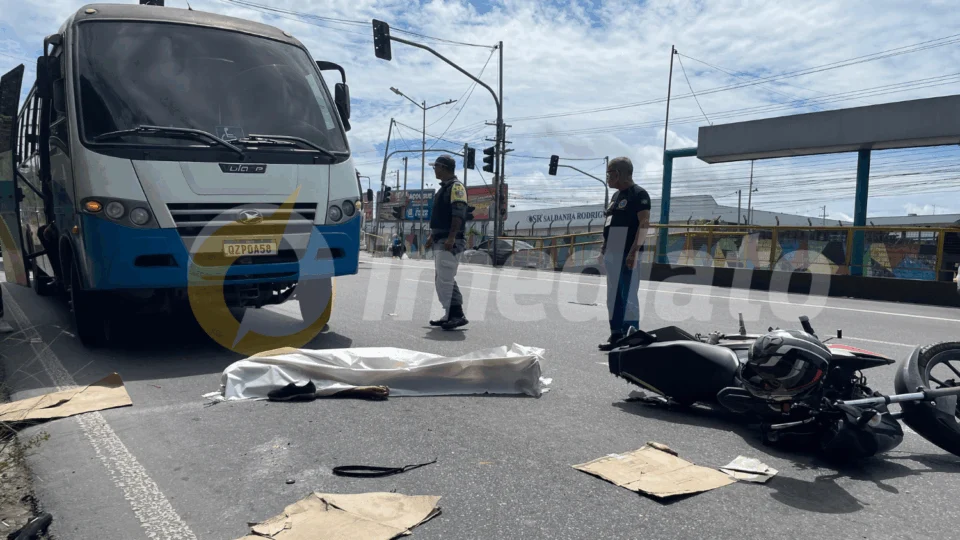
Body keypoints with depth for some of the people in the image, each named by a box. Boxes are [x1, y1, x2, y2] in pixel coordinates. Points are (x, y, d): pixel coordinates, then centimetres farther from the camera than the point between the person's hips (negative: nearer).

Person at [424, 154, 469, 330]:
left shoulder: (456, 187, -11)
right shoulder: (444, 187, 20)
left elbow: (459, 214, -21)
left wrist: (451, 237, -27)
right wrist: (432, 236, 23)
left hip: (450, 242, -11)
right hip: (441, 241, 11)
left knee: (444, 280, -13)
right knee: (445, 280, 13)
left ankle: (456, 315, -9)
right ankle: (451, 315, 19)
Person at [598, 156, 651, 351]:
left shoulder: (638, 194, -8)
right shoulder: (616, 195, 19)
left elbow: (644, 224, -16)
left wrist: (635, 251, -23)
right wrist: (604, 248, 19)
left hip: (627, 254, -9)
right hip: (611, 253, 9)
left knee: (628, 296, -8)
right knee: (613, 296, 12)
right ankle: (616, 335, 20)